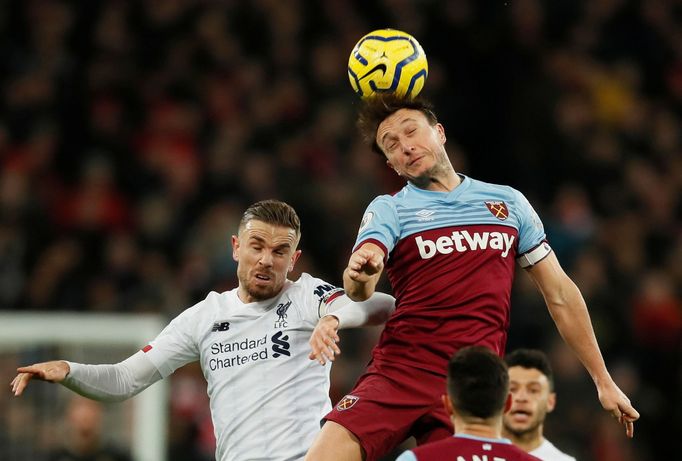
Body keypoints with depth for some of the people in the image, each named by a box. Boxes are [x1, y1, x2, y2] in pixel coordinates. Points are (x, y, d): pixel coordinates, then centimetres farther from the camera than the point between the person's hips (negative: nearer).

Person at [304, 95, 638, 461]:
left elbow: (560, 295, 18)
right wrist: (360, 275, -36)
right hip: (398, 372, -1)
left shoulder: (509, 202, 15)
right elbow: (358, 289, -11)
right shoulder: (388, 209, 8)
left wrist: (603, 380, 15)